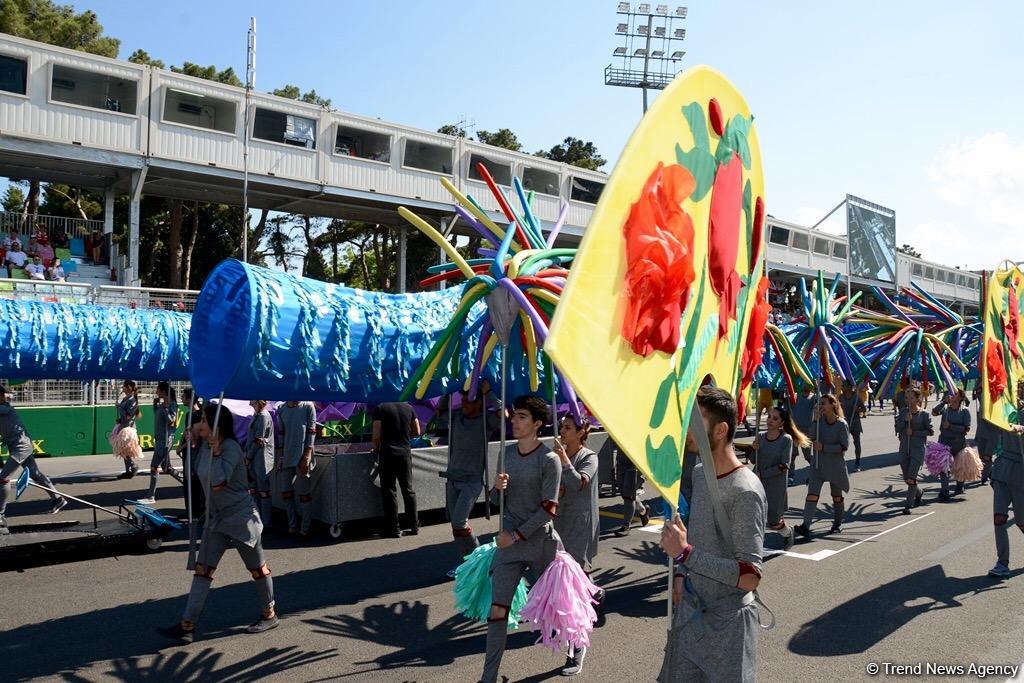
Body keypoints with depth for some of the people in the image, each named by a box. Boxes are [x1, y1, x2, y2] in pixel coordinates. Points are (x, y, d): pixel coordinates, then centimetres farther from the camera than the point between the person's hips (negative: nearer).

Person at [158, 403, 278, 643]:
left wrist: (216, 450, -30)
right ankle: (187, 625, 3)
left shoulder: (231, 448, -21)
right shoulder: (205, 446, 3)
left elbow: (218, 483, -30)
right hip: (217, 517, 8)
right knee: (202, 569, 2)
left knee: (257, 567, 9)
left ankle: (269, 614, 27)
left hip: (241, 516, -8)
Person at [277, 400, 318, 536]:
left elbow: (311, 432, -6)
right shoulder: (281, 409, 9)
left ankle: (305, 528, 8)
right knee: (286, 492, 6)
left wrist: (307, 456, -13)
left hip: (302, 457, -4)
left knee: (304, 493, -1)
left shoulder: (308, 407, -3)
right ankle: (293, 525, 19)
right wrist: (281, 457, 10)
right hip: (287, 458, 5)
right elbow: (281, 434, 14)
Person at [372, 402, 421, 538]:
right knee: (408, 489, 13)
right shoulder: (408, 408, 7)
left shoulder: (380, 409, -6)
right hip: (405, 453, 4)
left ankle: (394, 529, 4)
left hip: (387, 454, -4)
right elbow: (417, 432, 12)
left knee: (389, 492, 2)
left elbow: (376, 435, -10)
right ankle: (414, 525, 17)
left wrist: (376, 449, 7)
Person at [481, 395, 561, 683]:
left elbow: (548, 509, -14)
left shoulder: (549, 459, -13)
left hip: (540, 541, -4)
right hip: (508, 541, 4)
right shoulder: (507, 452, 4)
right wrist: (497, 488, -11)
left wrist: (517, 535, -15)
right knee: (497, 610, -1)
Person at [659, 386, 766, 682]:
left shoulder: (745, 491, -24)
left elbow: (751, 577, -26)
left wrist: (685, 554, -30)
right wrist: (682, 573, 4)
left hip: (726, 622, -8)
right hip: (690, 610, 8)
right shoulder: (699, 473, 3)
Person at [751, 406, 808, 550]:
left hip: (776, 485, -3)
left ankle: (788, 534, 40)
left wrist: (762, 474, -18)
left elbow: (784, 465, -16)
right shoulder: (760, 436, 3)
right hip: (757, 484, 4)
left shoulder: (786, 439, -10)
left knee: (774, 522, 7)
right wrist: (754, 450, -9)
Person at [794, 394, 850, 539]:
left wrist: (823, 447, -20)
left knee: (837, 496, 15)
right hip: (818, 464, 3)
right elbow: (811, 436, -9)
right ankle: (805, 526, -17)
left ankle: (837, 524, 36)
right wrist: (816, 420, -17)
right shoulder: (820, 420, 1)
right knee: (812, 494, -10)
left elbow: (844, 446, -15)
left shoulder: (842, 424, -11)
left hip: (835, 465, -3)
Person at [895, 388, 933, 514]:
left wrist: (914, 432, -12)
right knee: (906, 479, 12)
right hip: (904, 448, 5)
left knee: (911, 478, -11)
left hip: (918, 448, -5)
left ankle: (908, 505, -3)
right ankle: (919, 493, 42)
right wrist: (905, 420, -15)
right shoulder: (902, 412, 7)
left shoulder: (924, 414, -3)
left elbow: (930, 431, -5)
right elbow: (897, 428, 0)